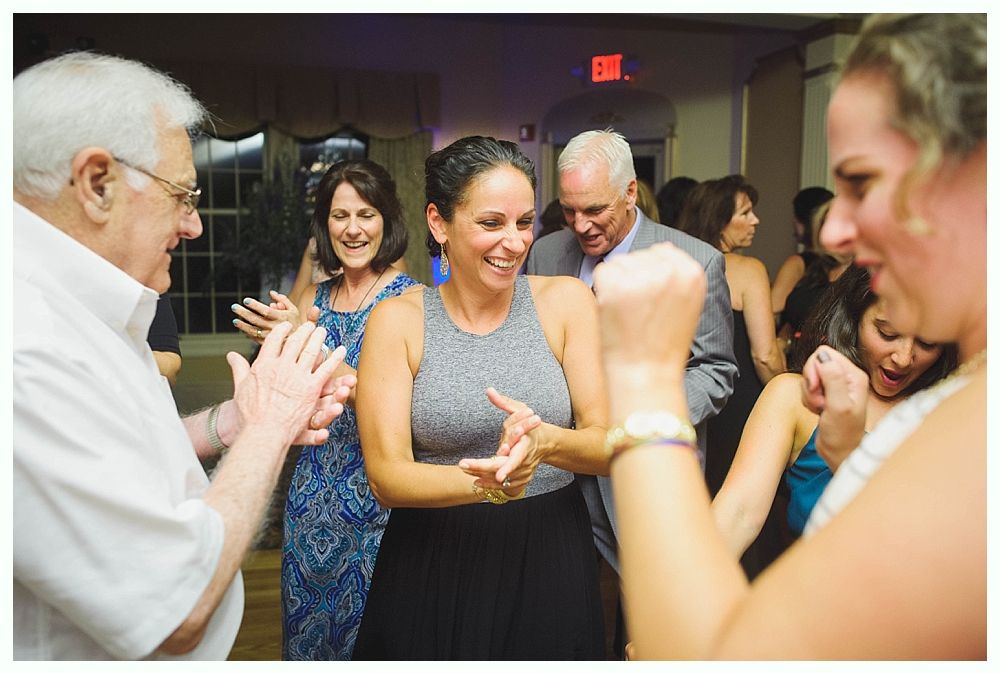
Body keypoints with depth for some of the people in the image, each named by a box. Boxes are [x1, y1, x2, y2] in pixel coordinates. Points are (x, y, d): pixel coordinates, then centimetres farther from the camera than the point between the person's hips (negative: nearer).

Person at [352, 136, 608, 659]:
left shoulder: (566, 300, -6)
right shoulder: (398, 319, -8)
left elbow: (610, 445, -9)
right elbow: (385, 477, -13)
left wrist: (546, 442, -31)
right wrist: (483, 484, -32)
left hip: (550, 563, 1)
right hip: (431, 570, 0)